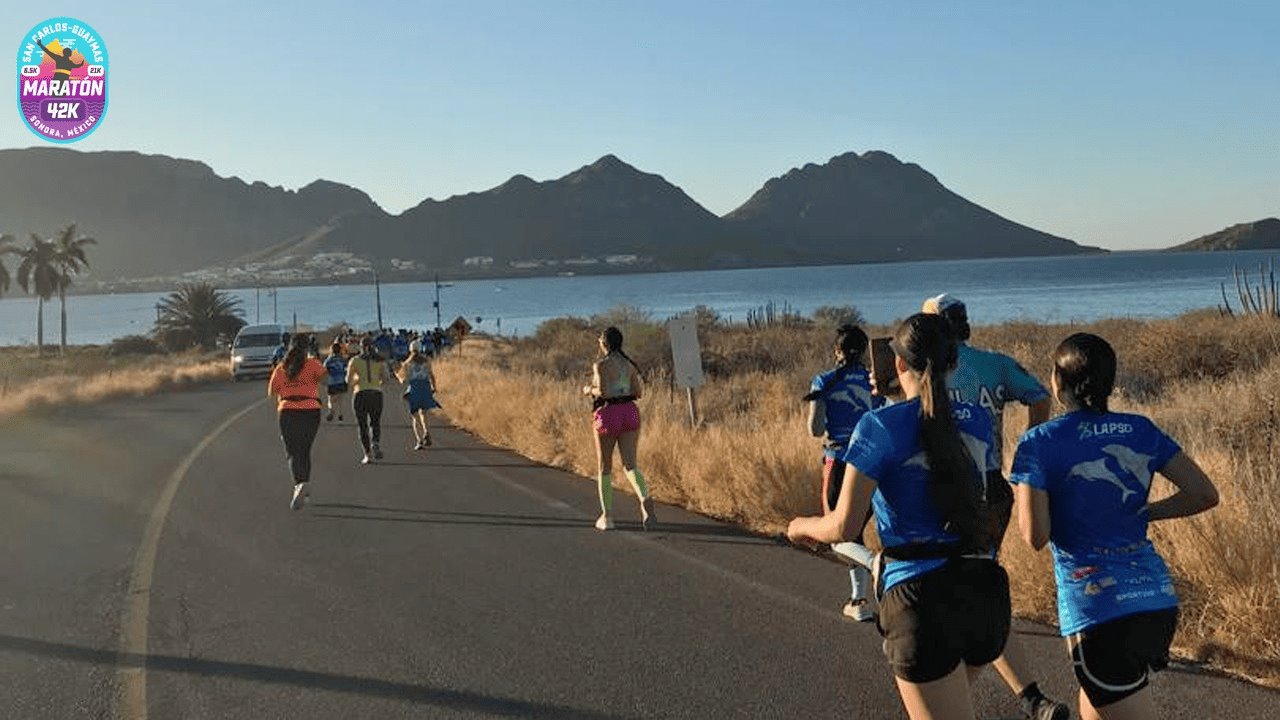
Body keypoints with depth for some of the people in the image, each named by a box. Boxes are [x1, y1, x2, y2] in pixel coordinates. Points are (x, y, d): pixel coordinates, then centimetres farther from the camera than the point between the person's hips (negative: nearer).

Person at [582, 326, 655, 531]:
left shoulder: (601, 365, -9)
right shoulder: (629, 364, 10)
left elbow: (602, 392, -19)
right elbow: (638, 392, 10)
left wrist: (589, 390, 2)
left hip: (608, 414, -4)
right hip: (629, 412, 4)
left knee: (604, 467, 10)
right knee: (630, 465, -1)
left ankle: (607, 517, 14)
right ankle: (645, 499, -30)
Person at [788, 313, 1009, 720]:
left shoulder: (881, 426, -8)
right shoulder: (978, 421, 7)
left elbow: (844, 527, -11)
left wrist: (802, 526, 13)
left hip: (922, 598, -6)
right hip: (985, 594, 6)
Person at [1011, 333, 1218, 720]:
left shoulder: (1039, 443, -7)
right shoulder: (1141, 431, 6)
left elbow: (1035, 536, -12)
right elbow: (1205, 493, 4)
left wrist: (1021, 491, 6)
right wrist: (1140, 514, 13)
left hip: (1097, 606, -6)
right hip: (1157, 597, 6)